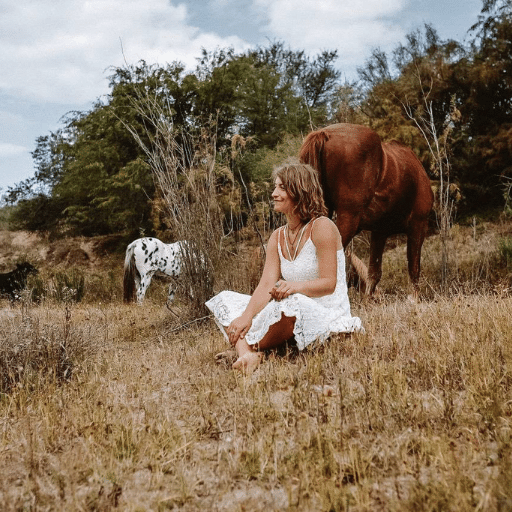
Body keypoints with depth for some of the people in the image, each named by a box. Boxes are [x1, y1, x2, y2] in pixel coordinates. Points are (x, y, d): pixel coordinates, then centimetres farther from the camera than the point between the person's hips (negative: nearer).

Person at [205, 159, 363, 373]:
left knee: (291, 304, -41)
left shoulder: (322, 227, -11)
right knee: (225, 300, -2)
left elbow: (329, 283, -15)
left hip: (327, 314, -7)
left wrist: (296, 286, -34)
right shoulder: (277, 238, 9)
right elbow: (266, 284, -4)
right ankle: (245, 354, -29)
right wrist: (246, 317, -21)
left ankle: (248, 347, -16)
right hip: (295, 315, 7)